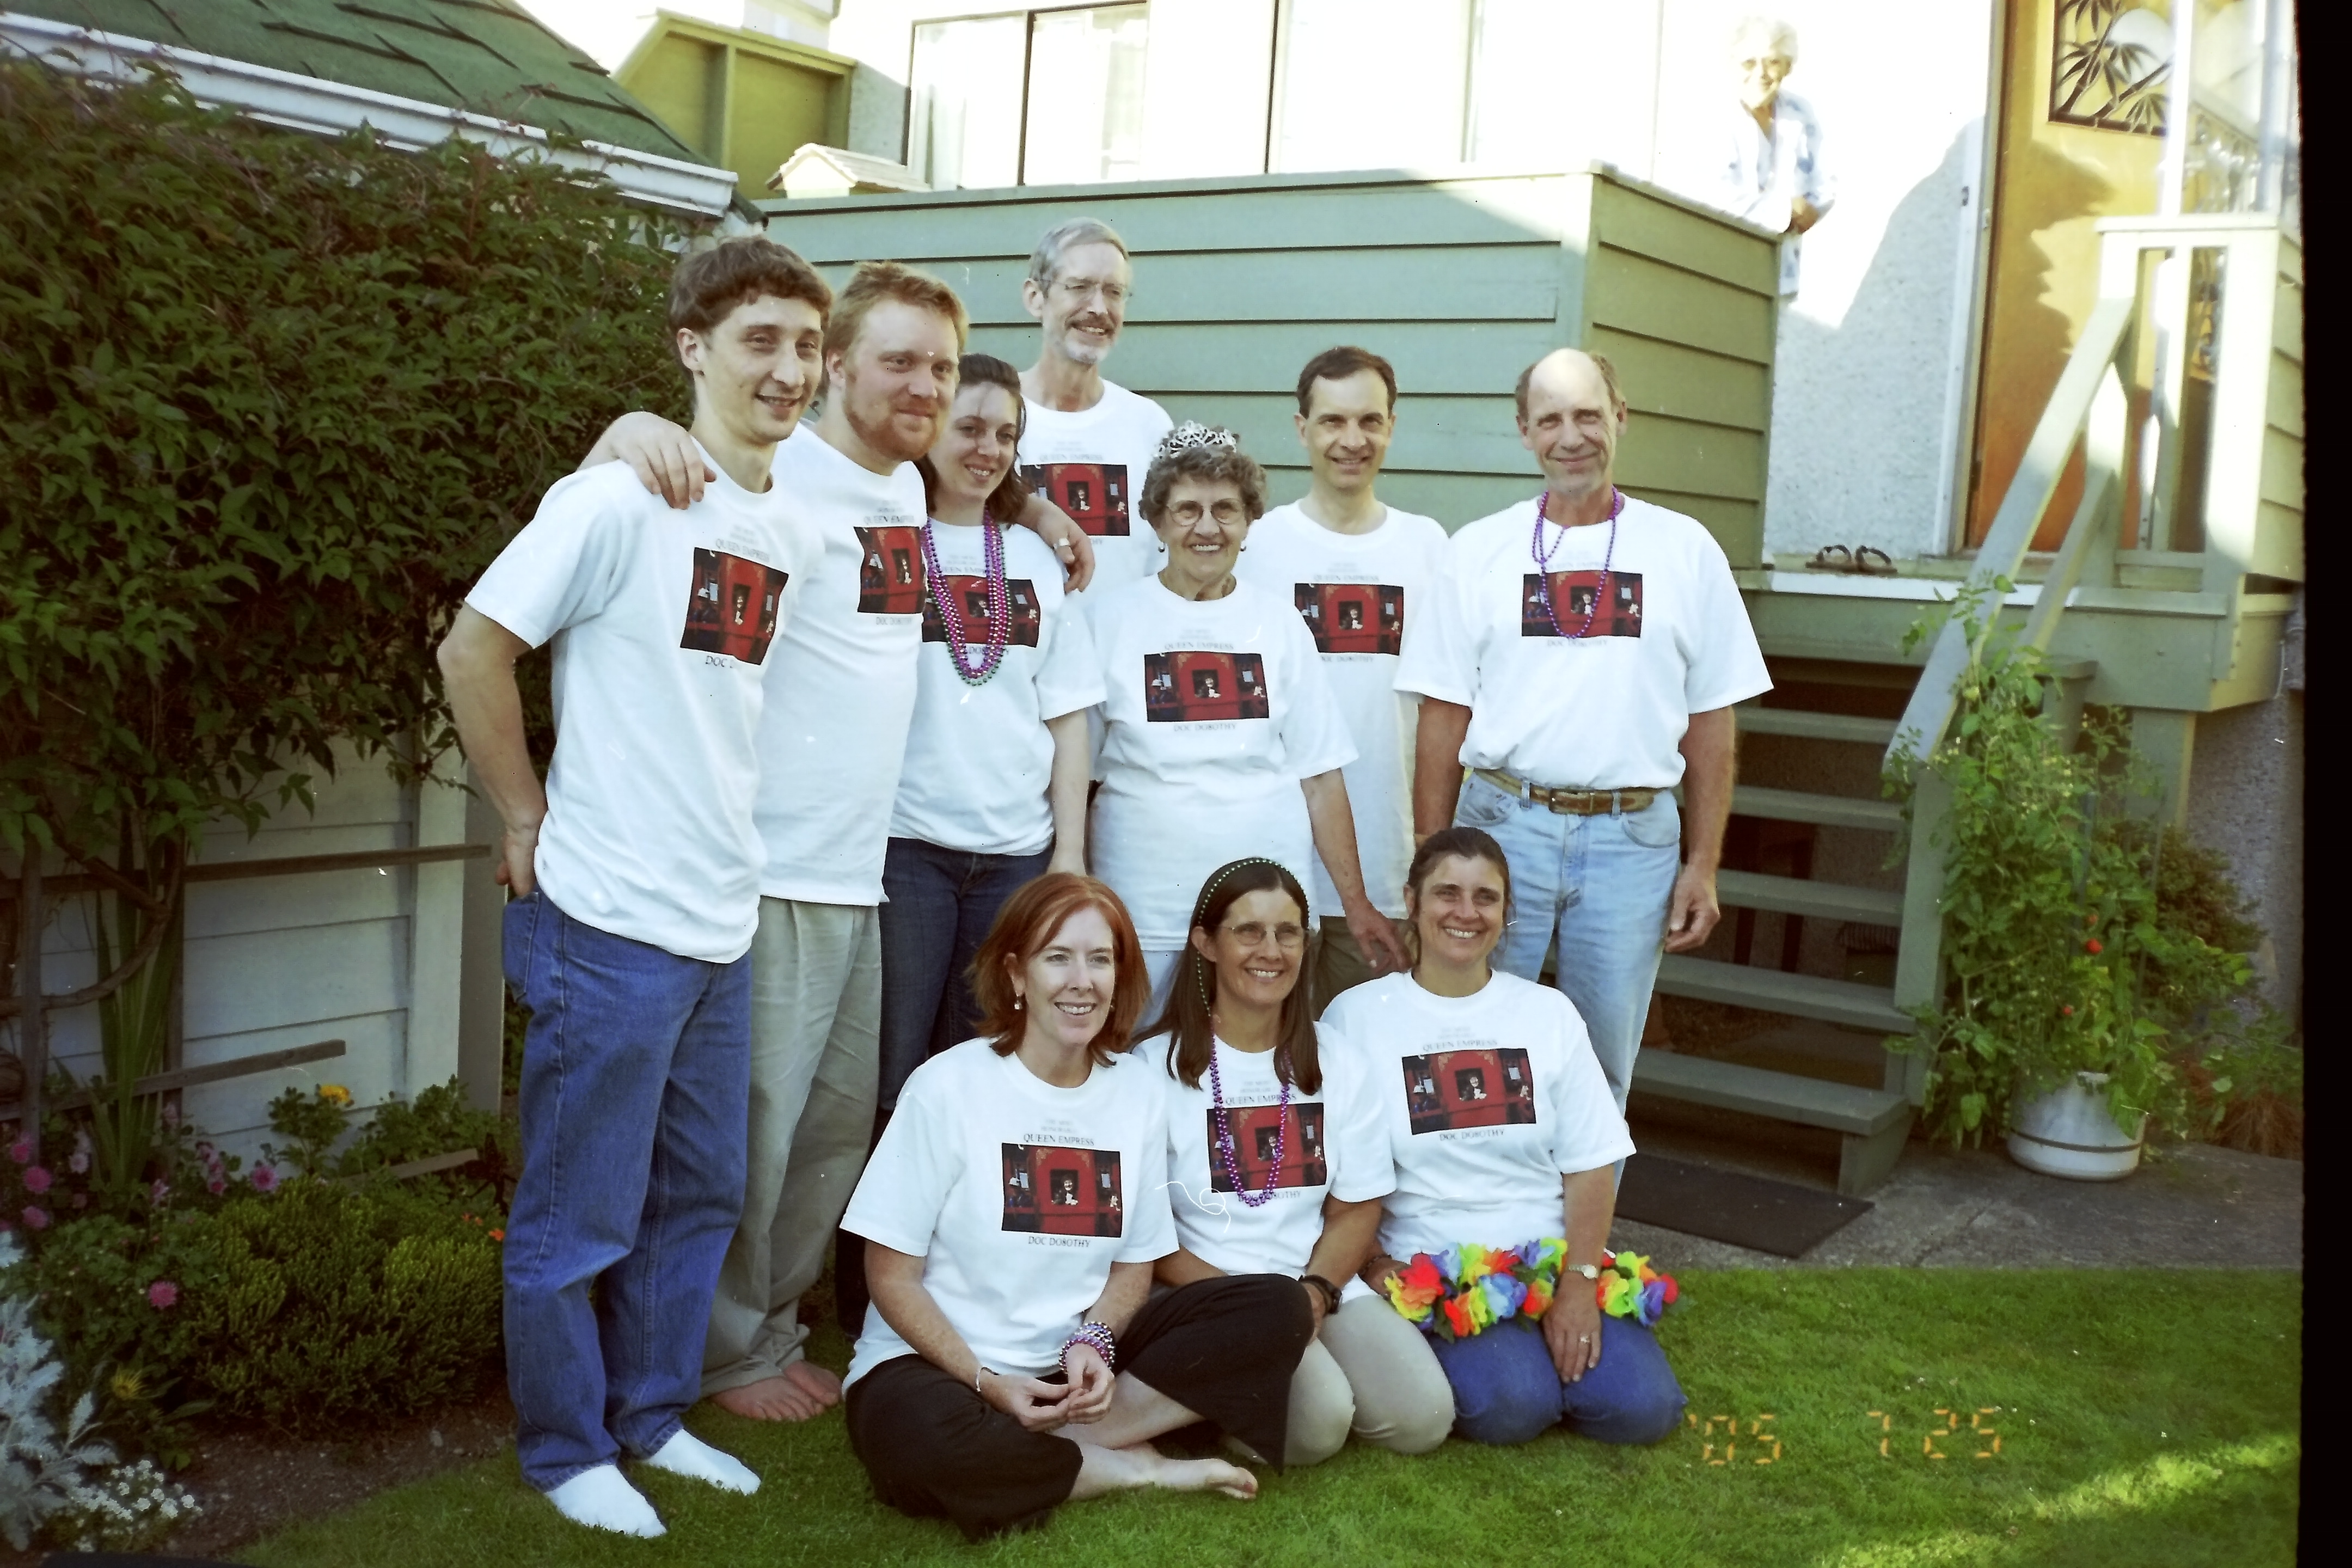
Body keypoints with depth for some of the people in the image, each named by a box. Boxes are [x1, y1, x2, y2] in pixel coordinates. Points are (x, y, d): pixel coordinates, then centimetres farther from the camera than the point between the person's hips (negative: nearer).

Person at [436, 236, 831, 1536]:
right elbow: (474, 651, -11)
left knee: (699, 1197, 18)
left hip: (724, 927, 7)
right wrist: (530, 820, -7)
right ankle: (565, 1449, 25)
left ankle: (651, 1415, 35)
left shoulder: (790, 534, 9)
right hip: (612, 925, -7)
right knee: (579, 1215, 7)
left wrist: (720, 846, 15)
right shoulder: (621, 499, -13)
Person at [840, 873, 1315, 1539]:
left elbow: (1134, 1263, 8)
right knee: (918, 1435, -39)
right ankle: (1136, 1468, -15)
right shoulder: (948, 1086, -12)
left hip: (1075, 1365, 4)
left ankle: (1069, 1440, -17)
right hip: (941, 1365, -4)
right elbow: (894, 1276, -9)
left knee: (1277, 1310, -11)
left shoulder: (1137, 1088, 1)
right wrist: (987, 1382, -21)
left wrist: (1092, 1343, -13)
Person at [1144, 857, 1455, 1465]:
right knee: (1317, 1419, -29)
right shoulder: (1158, 1066, -6)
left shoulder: (1333, 1065, 8)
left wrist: (1314, 1293, -11)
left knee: (1423, 1417, -17)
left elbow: (1356, 1209, 8)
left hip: (1324, 1287, 5)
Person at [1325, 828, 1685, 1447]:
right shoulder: (1357, 1016, 1)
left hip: (1555, 1258, 3)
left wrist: (1579, 1282, -8)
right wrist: (1375, 1272, -13)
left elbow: (1590, 1165, 5)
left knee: (1642, 1406, -18)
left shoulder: (1549, 1013, 9)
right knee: (1511, 1406, -28)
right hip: (1429, 1273, -3)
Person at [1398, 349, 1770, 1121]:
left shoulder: (1685, 550, 4)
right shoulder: (1480, 551, 4)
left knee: (1602, 1066, 9)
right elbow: (1442, 719, 4)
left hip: (1633, 838, 0)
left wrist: (1702, 866, 2)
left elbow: (1710, 723, 6)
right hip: (1503, 825, 0)